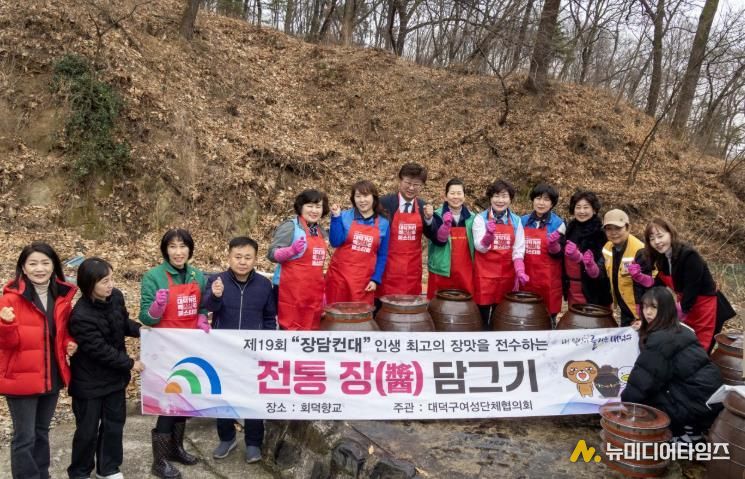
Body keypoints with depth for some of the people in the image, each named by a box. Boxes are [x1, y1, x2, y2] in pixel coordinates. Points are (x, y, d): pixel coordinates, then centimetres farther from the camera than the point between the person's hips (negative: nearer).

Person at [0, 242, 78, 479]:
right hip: (21, 378, -5)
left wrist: (70, 343, -3)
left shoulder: (62, 295, 4)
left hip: (52, 376, 6)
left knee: (42, 433, 19)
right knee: (25, 437, 0)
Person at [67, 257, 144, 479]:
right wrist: (130, 363, -17)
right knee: (88, 429, 9)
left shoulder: (116, 296, -9)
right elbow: (100, 350, -24)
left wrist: (138, 329, -8)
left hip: (115, 376, 6)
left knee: (115, 424, 16)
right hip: (89, 381, -6)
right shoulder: (81, 315, -28)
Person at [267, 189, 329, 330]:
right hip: (291, 291, -7)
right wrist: (292, 250, -28)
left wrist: (322, 292, 20)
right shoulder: (290, 226, -7)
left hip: (314, 292, 7)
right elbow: (272, 254, -11)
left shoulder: (321, 231, 13)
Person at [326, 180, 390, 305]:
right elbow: (335, 242, -8)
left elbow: (382, 255, 6)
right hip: (339, 275, -1)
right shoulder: (345, 216, 0)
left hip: (365, 280, 1)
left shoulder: (383, 223, 3)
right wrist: (336, 217, -14)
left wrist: (376, 279, -1)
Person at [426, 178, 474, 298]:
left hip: (465, 273, 3)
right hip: (442, 271, -2)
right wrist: (446, 224, -30)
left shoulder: (471, 217, 7)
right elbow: (439, 240, -15)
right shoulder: (438, 215, -2)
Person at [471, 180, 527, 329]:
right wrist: (489, 235, -31)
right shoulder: (480, 219, -3)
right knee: (483, 317, 1)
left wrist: (520, 271, -14)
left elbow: (518, 249, 1)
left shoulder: (516, 221, 5)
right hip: (485, 274, -2)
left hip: (507, 274, 2)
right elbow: (480, 248, -11)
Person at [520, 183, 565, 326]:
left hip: (548, 279, -3)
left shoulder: (558, 223, -2)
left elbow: (559, 254, -3)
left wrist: (553, 245, -22)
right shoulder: (523, 221, 9)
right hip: (526, 278, 3)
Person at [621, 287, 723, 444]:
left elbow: (644, 378, -12)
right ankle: (690, 428, 17)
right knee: (651, 392, 22)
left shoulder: (660, 340, -16)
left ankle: (684, 434, 5)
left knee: (641, 403, 3)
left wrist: (624, 404, 2)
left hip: (697, 402, -9)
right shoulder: (679, 331, 12)